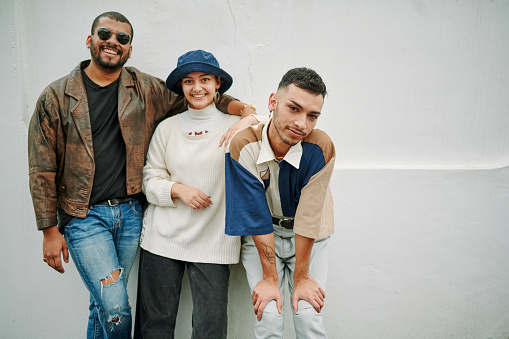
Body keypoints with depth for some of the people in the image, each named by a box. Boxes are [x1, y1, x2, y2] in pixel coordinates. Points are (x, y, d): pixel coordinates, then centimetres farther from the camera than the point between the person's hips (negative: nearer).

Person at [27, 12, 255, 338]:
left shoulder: (146, 89, 4)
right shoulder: (56, 96, -1)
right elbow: (42, 169, 0)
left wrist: (241, 107, -11)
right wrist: (50, 230, -2)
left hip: (130, 213, 3)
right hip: (84, 217, -2)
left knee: (105, 303, 14)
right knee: (116, 310, -9)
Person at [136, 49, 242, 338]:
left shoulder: (234, 126, -1)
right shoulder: (167, 128, 6)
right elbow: (150, 180, 6)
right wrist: (178, 189, -10)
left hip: (213, 241, -2)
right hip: (162, 237, 2)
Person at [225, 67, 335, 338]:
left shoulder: (321, 148, -24)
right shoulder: (244, 146, -24)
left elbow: (308, 217, -20)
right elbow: (257, 216, -21)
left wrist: (300, 277, -12)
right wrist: (270, 278, -17)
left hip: (308, 238, 1)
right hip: (261, 236, 0)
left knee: (308, 317, -7)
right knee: (269, 317, -8)